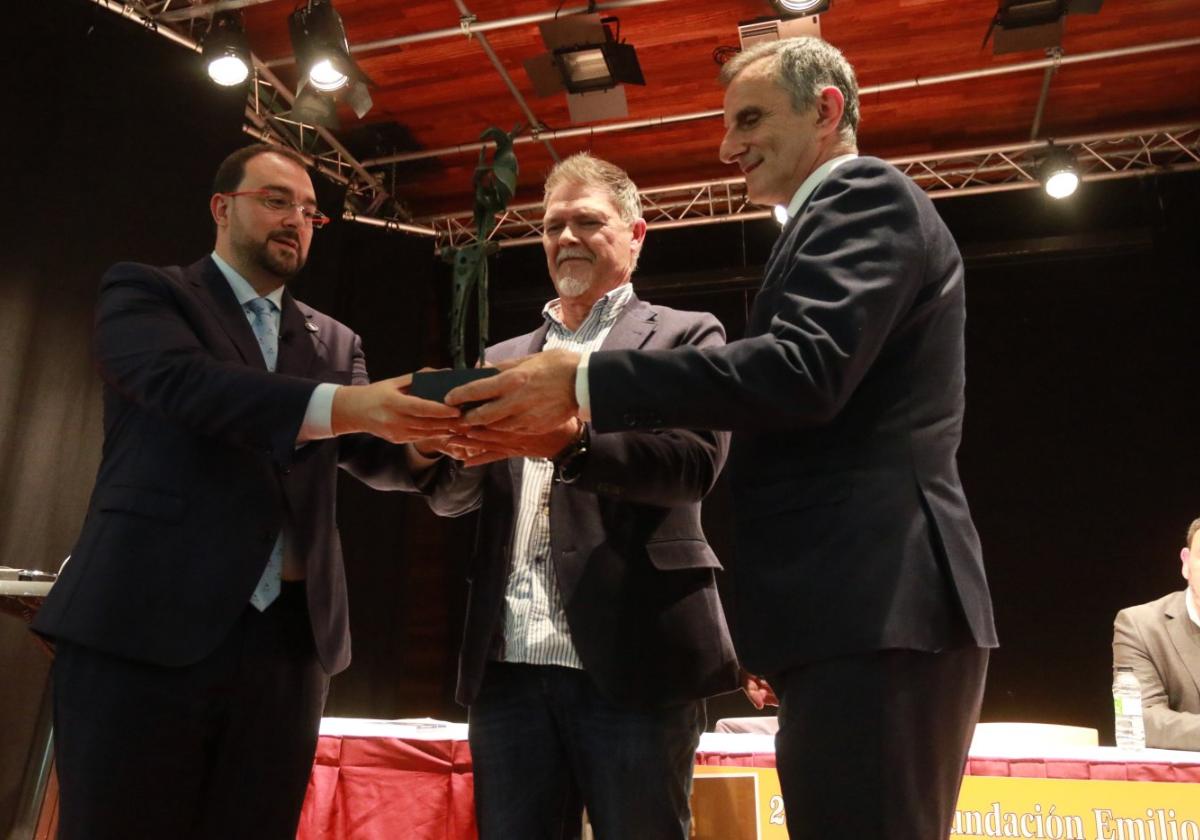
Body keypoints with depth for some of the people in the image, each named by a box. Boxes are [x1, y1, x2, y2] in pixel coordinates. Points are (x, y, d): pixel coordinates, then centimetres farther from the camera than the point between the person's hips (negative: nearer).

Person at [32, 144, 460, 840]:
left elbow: (374, 456, 6)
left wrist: (433, 435, -17)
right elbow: (183, 380, -16)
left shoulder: (332, 341, 19)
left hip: (289, 639, 4)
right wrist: (342, 405, -29)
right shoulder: (145, 291, 6)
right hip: (148, 625, -4)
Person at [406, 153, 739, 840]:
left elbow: (696, 459, -11)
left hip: (631, 657, -4)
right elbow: (453, 497, 11)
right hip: (507, 662, 4)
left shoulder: (685, 336, 7)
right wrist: (438, 441, -12)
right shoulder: (503, 360, 19)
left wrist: (568, 439, -27)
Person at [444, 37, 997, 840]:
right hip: (864, 612, 11)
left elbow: (802, 370, -21)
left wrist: (584, 381, -19)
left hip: (875, 612, -10)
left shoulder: (867, 194, -4)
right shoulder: (849, 212, 28)